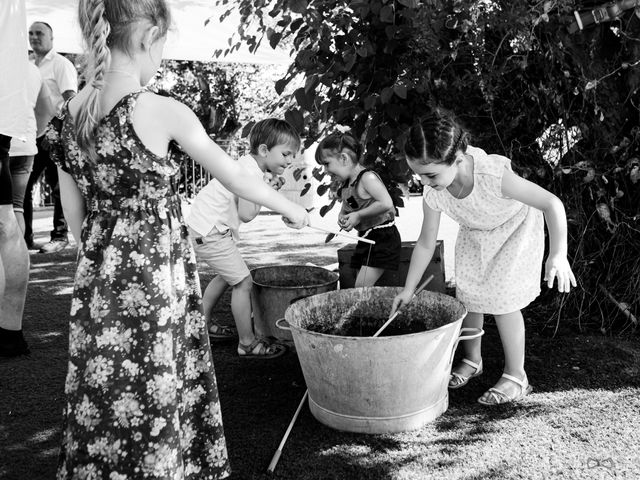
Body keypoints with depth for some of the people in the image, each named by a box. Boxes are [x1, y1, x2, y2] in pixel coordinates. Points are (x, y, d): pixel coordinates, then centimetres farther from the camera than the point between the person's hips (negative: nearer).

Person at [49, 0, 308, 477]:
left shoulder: (69, 112, 0)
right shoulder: (162, 112, -16)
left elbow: (75, 214, 8)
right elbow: (235, 177, -6)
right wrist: (290, 208, 9)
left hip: (98, 280, 6)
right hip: (153, 278, -6)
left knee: (102, 395, 17)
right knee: (146, 401, 9)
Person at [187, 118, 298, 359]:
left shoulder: (250, 164, 8)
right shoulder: (250, 172, -22)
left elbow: (243, 211, 8)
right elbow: (246, 214, -24)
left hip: (203, 226, 11)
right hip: (208, 232, -11)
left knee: (227, 276, 25)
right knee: (243, 281, -7)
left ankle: (203, 324, 39)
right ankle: (247, 343, 1)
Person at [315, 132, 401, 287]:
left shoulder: (367, 178, -18)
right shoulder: (346, 185, 8)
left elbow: (386, 204, -29)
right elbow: (346, 208, 23)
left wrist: (358, 215, -22)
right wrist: (342, 216, -2)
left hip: (382, 238, -9)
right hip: (366, 239, 9)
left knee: (362, 287, -13)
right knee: (360, 287, 10)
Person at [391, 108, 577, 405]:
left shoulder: (493, 175, -43)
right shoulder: (434, 194, -26)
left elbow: (552, 204, -34)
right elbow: (426, 243, -12)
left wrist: (558, 255, -44)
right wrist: (408, 290, -7)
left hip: (515, 228, -5)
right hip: (475, 234, 5)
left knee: (502, 299, -10)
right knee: (468, 295, 6)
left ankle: (516, 377, 5)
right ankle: (472, 360, 29)